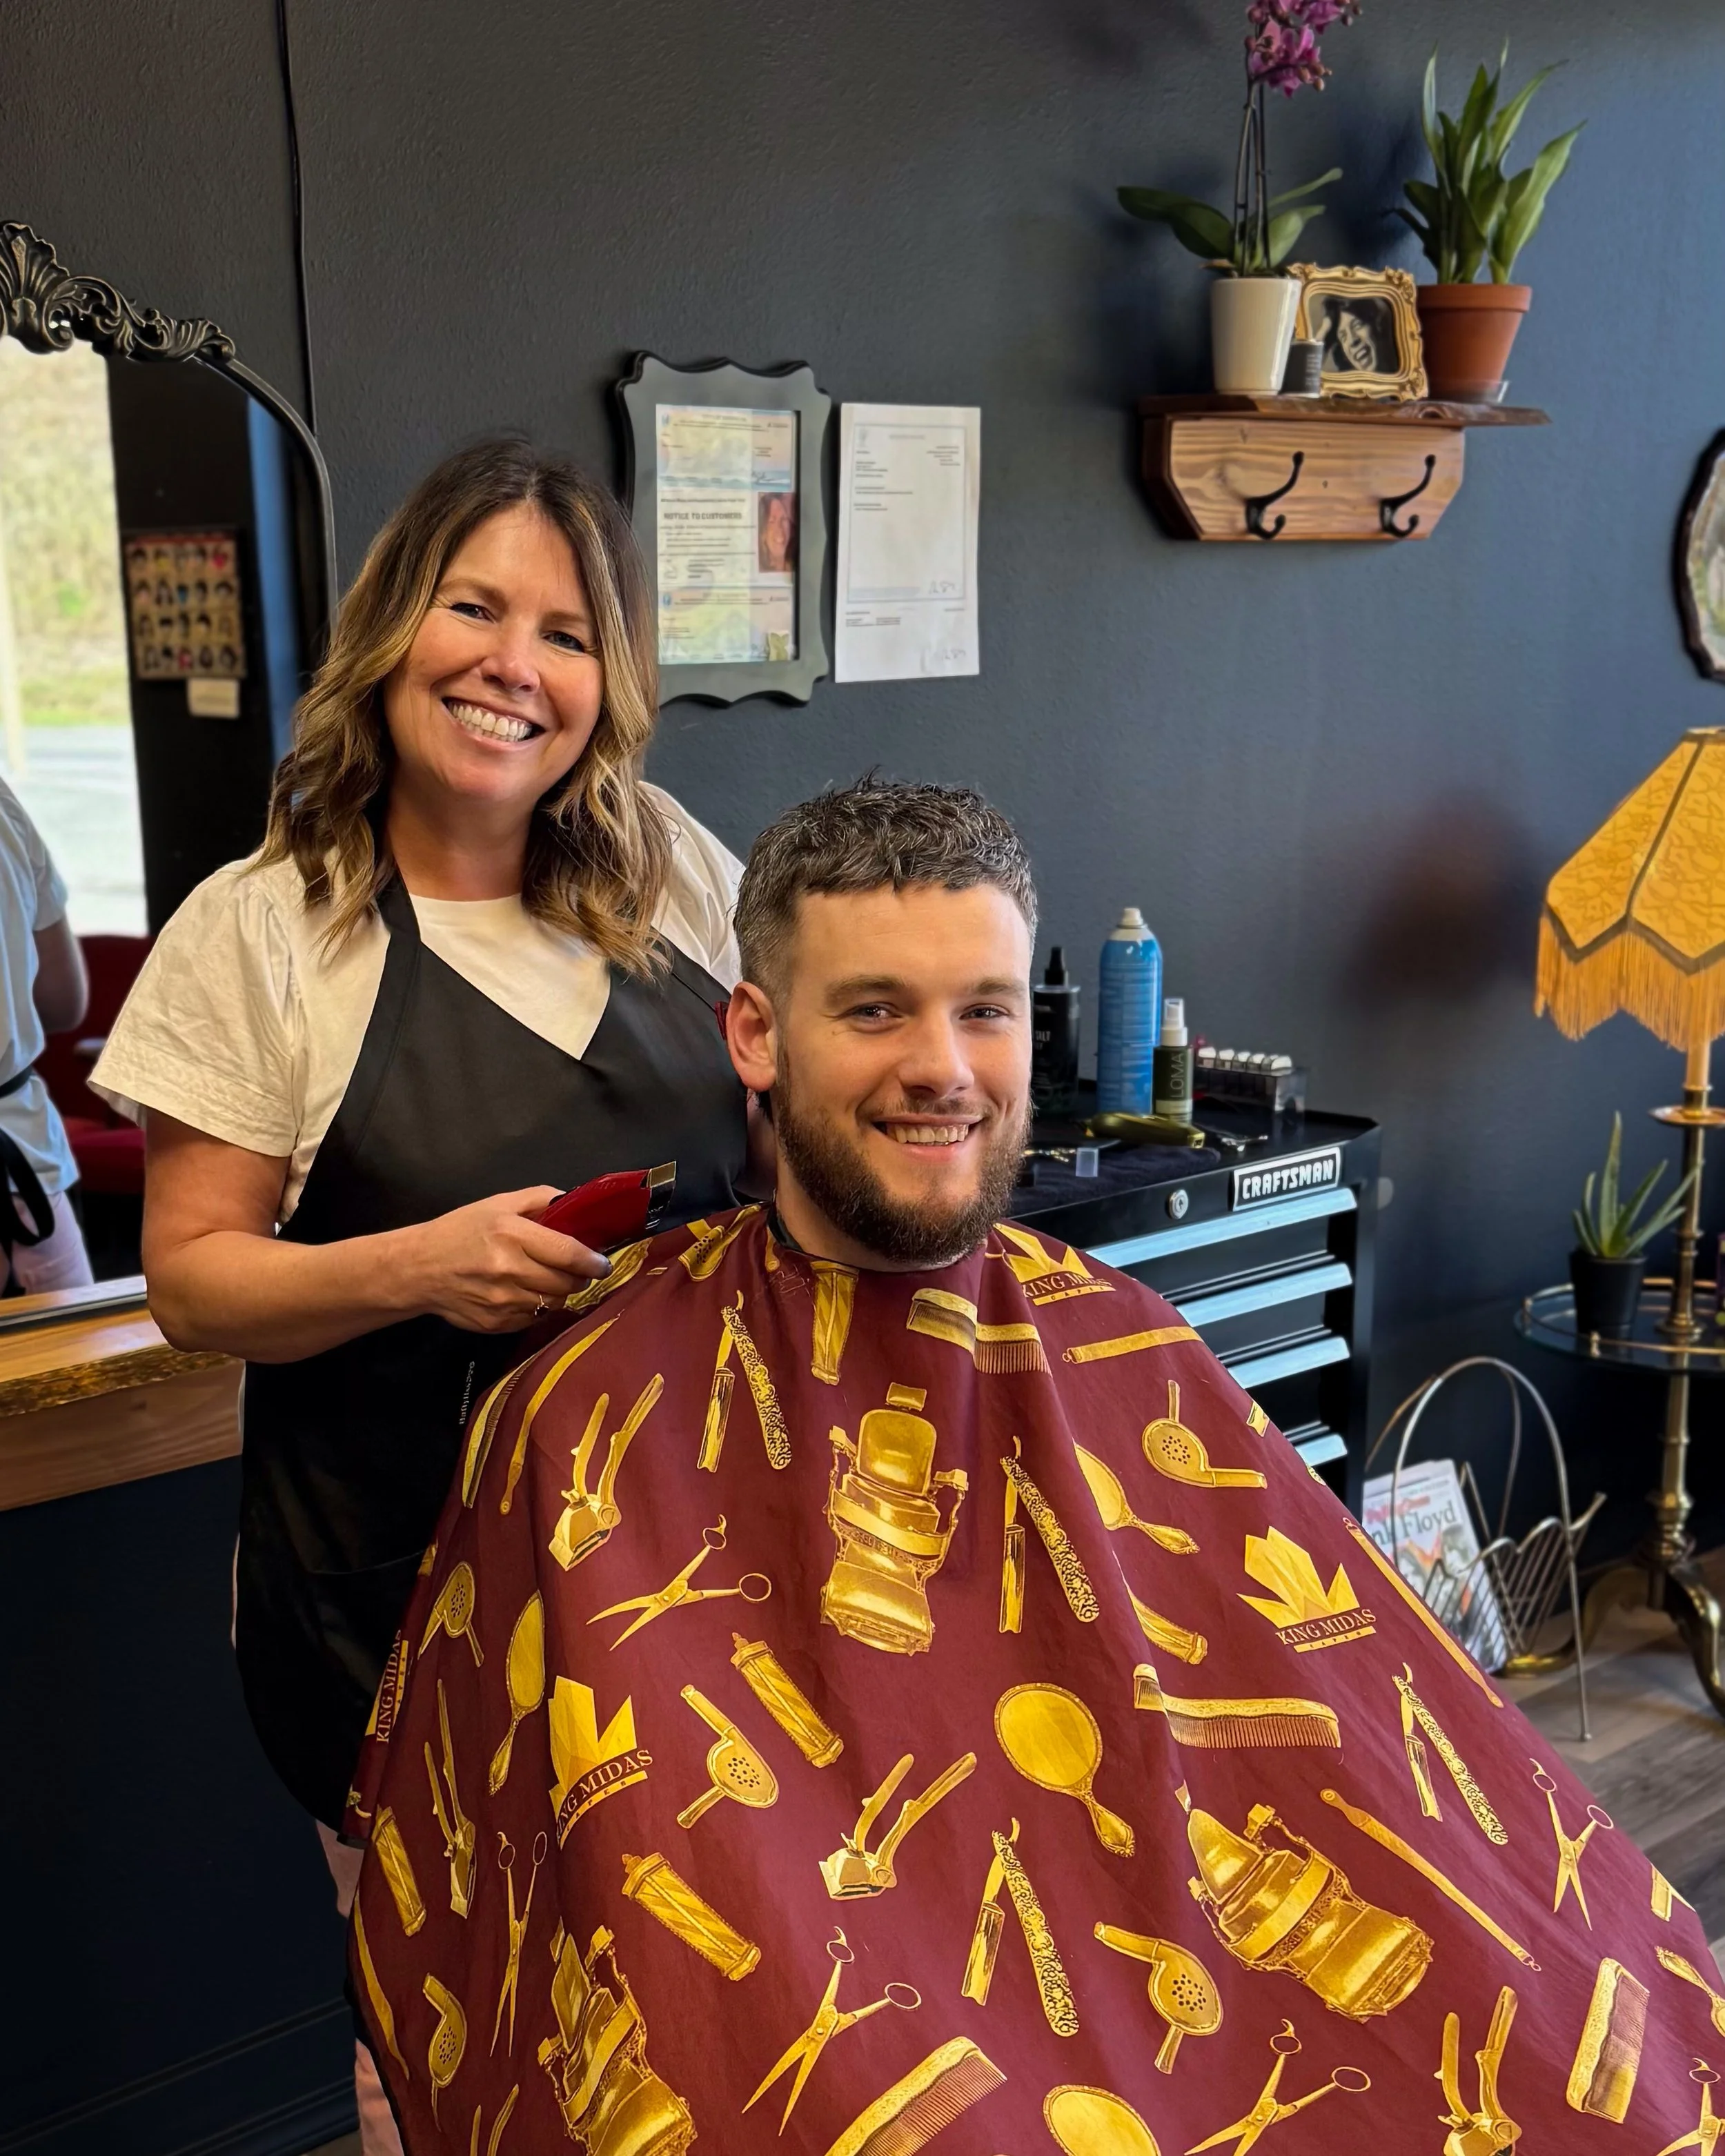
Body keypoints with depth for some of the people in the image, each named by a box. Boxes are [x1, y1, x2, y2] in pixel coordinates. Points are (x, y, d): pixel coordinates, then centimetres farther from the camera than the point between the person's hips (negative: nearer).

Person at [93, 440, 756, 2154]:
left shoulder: (683, 877, 4)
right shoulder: (261, 933, -6)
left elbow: (782, 1131, 17)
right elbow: (194, 1281, -5)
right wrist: (417, 1267, -21)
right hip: (406, 1592, -3)